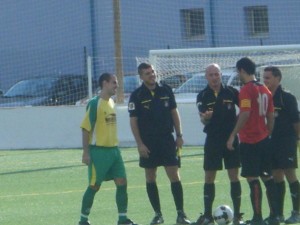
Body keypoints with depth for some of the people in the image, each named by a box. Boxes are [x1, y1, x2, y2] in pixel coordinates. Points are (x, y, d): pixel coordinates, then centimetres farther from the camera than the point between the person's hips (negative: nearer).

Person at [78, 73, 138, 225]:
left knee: (122, 182, 2)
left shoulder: (111, 102, 12)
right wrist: (86, 152, -17)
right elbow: (86, 128, -14)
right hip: (99, 151, -8)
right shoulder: (94, 104, -13)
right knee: (94, 186, -1)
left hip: (113, 149, 8)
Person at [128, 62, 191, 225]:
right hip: (148, 143, -1)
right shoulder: (137, 96, -3)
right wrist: (140, 143, -10)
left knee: (174, 176, -6)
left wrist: (179, 135, 4)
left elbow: (174, 113, 10)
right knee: (150, 178, 4)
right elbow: (133, 121, -4)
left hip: (167, 139, 1)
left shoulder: (166, 90, 5)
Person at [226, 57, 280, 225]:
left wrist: (233, 135, -20)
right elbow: (271, 116, 13)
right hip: (264, 140, 8)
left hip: (249, 142, -8)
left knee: (253, 179, -6)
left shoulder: (247, 90, -13)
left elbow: (245, 114, -22)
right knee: (267, 177, 12)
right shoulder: (265, 90, 10)